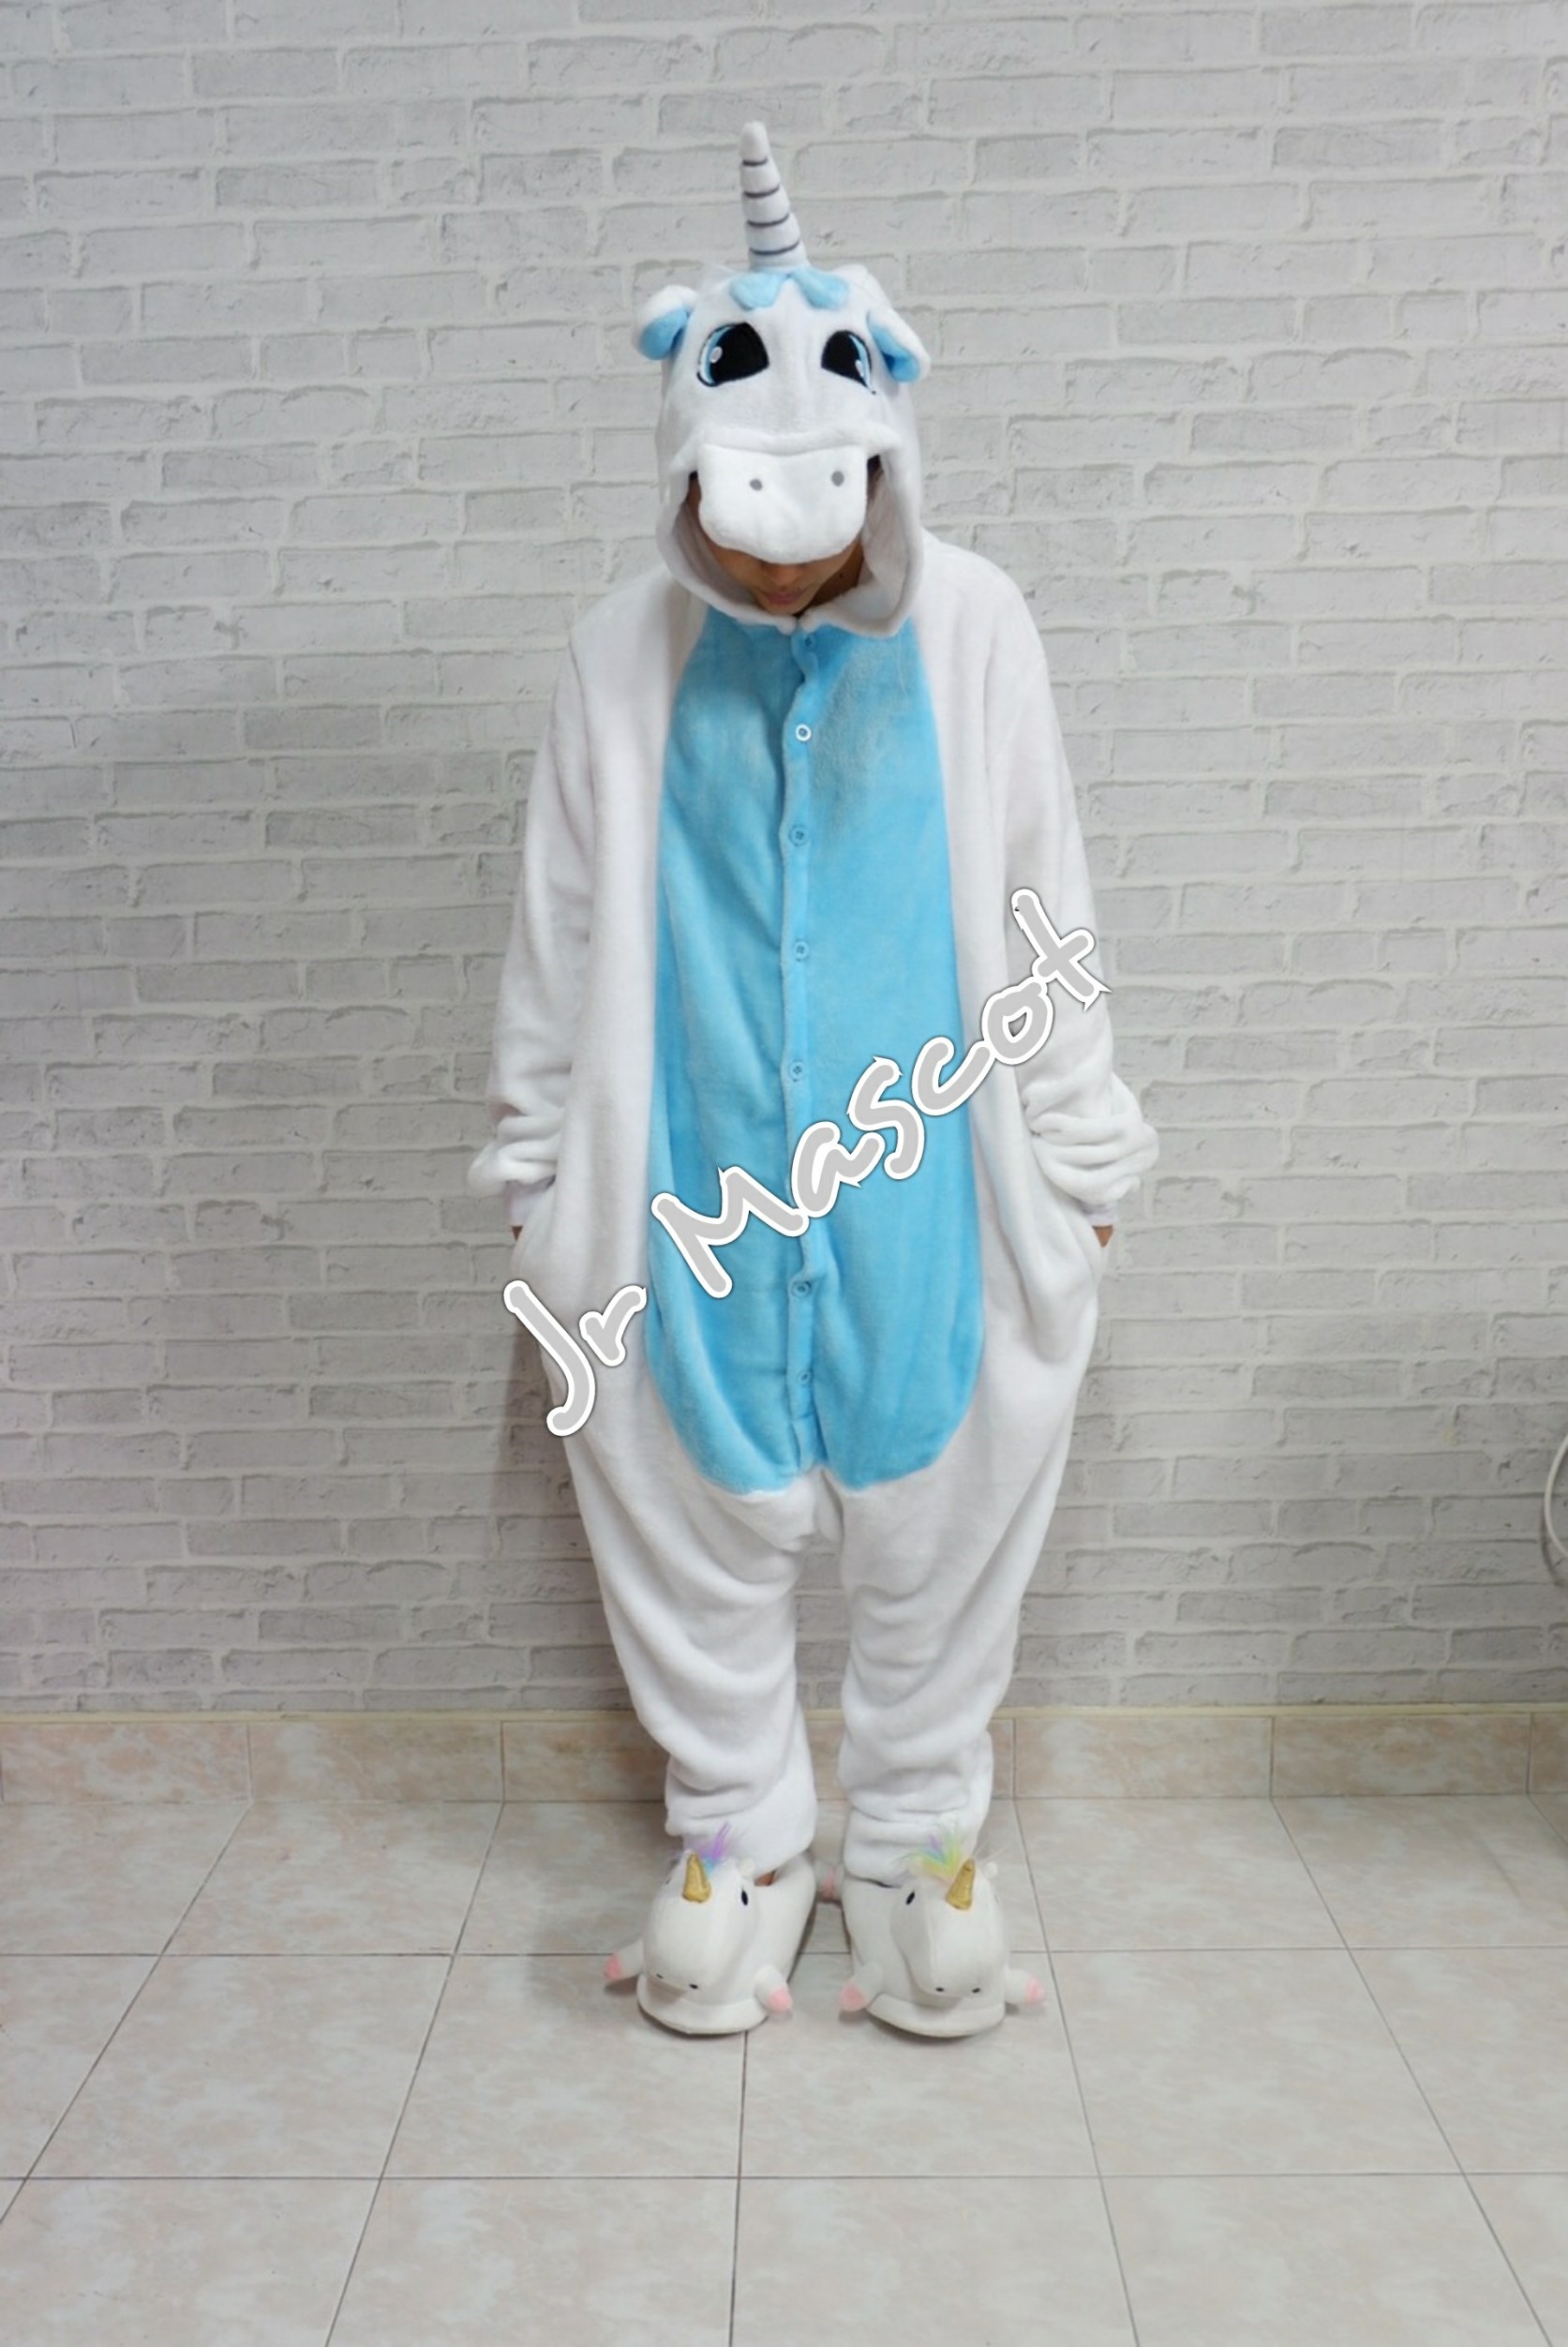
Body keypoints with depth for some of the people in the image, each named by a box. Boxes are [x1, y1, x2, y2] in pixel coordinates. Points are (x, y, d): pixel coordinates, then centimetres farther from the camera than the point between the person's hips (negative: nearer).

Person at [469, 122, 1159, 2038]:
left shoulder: (971, 628, -3)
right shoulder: (624, 654, -2)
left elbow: (1044, 921, 2)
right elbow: (561, 943, 4)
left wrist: (1081, 1166, 5)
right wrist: (537, 1182, 7)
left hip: (927, 1193, 0)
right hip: (693, 1197, 1)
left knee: (937, 1521, 11)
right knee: (700, 1522, 11)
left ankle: (917, 1839, 34)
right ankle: (739, 1832, 34)